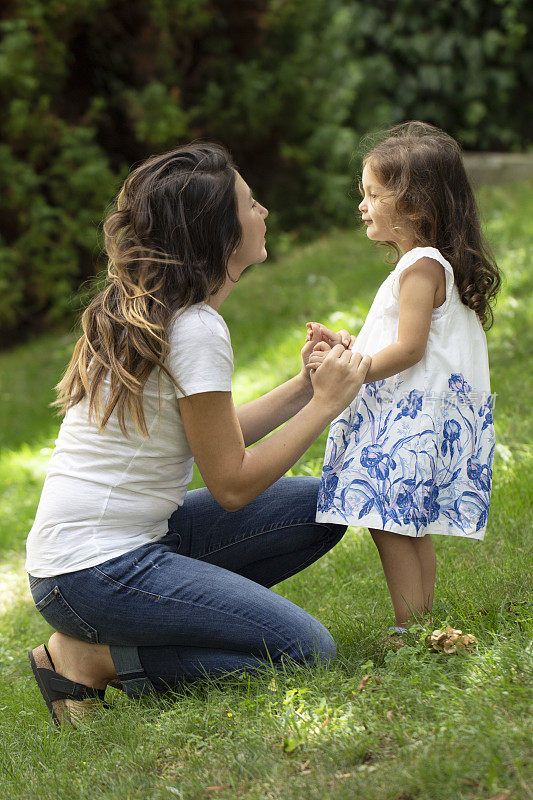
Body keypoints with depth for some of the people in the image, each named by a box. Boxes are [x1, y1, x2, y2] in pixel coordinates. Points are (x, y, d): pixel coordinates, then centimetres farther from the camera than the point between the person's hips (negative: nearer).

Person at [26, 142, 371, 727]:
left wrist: (305, 385, 7)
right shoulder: (196, 330, -18)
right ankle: (90, 659, -7)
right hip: (95, 574, -9)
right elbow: (231, 485, -14)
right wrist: (325, 404, -7)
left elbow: (217, 437, 15)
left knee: (323, 505, 9)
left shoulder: (138, 308, 10)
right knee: (308, 652, -13)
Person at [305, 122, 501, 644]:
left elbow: (409, 349, -20)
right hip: (405, 414, 11)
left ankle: (409, 635, -8)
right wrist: (346, 347, 15)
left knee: (389, 524, -10)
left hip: (414, 417, -11)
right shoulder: (425, 263, 18)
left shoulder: (422, 266, -14)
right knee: (410, 530, 13)